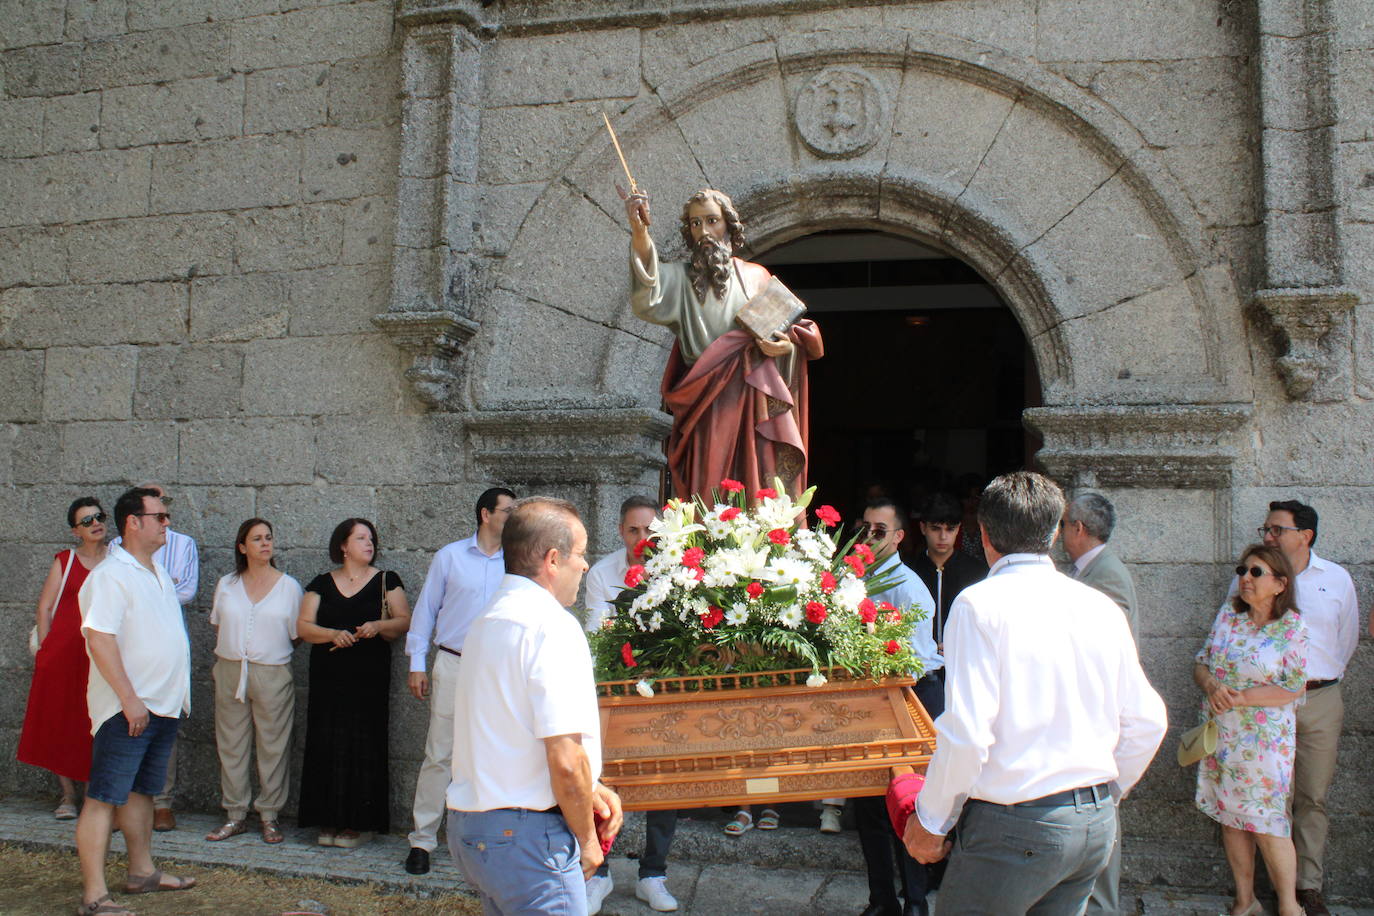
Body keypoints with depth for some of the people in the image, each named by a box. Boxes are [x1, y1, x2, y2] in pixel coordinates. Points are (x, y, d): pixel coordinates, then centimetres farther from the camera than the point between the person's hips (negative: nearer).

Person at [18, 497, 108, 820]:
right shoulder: (65, 561, 5)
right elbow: (45, 607, 5)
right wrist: (46, 649, -2)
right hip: (64, 651, 0)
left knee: (95, 726, 1)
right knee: (61, 722, 4)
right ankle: (68, 796, 16)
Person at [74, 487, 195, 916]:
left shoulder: (158, 572, 14)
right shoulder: (110, 576, -15)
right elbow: (99, 640, -22)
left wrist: (177, 696, 19)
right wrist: (130, 699, -24)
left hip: (165, 704, 9)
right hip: (128, 710, -9)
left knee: (141, 791, 18)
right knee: (104, 798, -4)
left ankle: (142, 872, 29)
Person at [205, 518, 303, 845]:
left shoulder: (289, 586, 2)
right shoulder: (226, 585, 8)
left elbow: (297, 635, 5)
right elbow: (219, 625, 16)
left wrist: (271, 651, 3)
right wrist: (236, 650, 7)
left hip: (273, 674, -2)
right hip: (230, 672, 2)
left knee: (272, 747, 1)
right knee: (231, 745, 7)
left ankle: (269, 817, 13)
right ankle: (235, 815, 19)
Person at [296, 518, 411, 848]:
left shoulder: (386, 581, 7)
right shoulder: (322, 583, 10)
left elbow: (404, 621, 2)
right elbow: (303, 626, 4)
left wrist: (378, 626, -16)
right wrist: (334, 634, -13)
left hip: (370, 679, -2)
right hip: (328, 678, 2)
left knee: (364, 746, -3)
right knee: (327, 745, 1)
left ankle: (360, 823, 5)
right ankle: (329, 821, 11)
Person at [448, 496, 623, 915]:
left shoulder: (487, 622, 12)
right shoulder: (553, 626, -17)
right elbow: (566, 760, -22)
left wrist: (589, 789, 12)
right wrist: (586, 840, -6)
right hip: (526, 834, -9)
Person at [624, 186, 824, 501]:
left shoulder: (756, 276, 15)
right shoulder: (681, 278, 9)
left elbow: (785, 332, 17)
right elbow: (648, 299, -15)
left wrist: (786, 347, -8)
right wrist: (639, 232, -30)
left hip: (755, 404, 1)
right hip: (706, 409, -1)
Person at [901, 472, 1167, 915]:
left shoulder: (979, 603, -13)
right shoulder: (1102, 607, 5)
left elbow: (966, 734, -19)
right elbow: (1146, 723, 9)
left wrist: (931, 822, -6)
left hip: (1016, 829, -6)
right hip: (1097, 824, 7)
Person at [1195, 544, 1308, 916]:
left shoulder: (1292, 626, -9)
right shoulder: (1228, 614, 3)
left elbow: (1293, 689, -12)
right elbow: (1201, 662, 7)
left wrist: (1239, 698, -15)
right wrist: (1211, 687, -13)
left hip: (1263, 741, -4)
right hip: (1220, 736, 5)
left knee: (1266, 824, 0)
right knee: (1230, 819, 11)